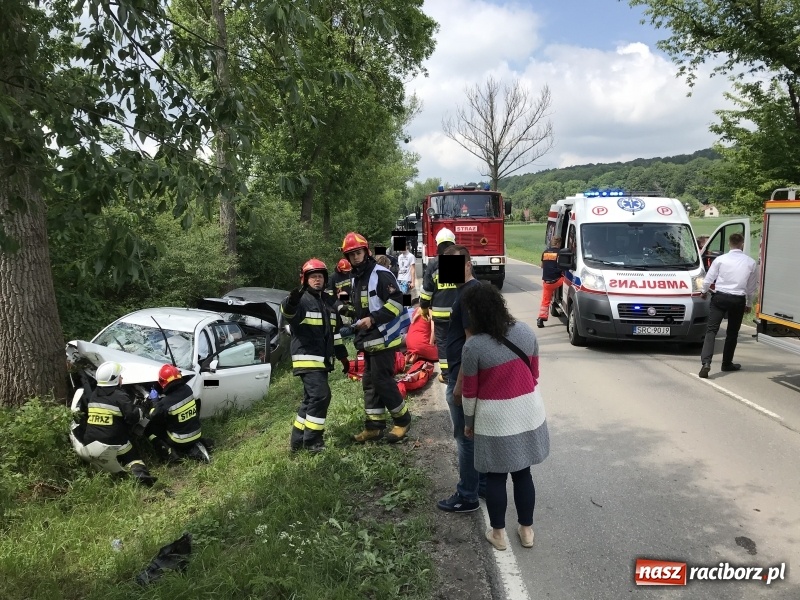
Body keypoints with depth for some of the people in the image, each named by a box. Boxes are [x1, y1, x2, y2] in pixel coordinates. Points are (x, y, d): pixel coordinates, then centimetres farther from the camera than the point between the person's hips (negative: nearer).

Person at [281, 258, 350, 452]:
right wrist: (291, 301, -57)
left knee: (311, 398, 12)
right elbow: (287, 311, -34)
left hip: (323, 359, 8)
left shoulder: (330, 302, 14)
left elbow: (335, 331, 21)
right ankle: (311, 440, -3)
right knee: (320, 395, -15)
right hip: (307, 358, -8)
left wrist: (342, 356, 20)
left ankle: (298, 440, 23)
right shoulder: (301, 300, -10)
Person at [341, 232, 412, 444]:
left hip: (383, 337, -9)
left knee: (382, 380, -8)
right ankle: (374, 426, 17)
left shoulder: (381, 274, -13)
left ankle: (403, 420, 9)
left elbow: (396, 302, -20)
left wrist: (373, 319, -23)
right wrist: (356, 323, 17)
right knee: (369, 382, 10)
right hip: (369, 339, 9)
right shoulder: (356, 278, 16)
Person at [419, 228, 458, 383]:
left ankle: (446, 374, 10)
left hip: (440, 311, -1)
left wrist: (424, 307, 12)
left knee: (443, 341, 7)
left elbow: (426, 289, -1)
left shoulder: (433, 263, -4)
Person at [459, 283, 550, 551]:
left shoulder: (474, 346, -17)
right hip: (528, 412, 4)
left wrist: (468, 423, 6)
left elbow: (469, 392, -8)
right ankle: (526, 530, 30)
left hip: (494, 418, -4)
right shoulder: (526, 332, -4)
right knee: (523, 473, 18)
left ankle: (498, 533, 26)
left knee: (495, 477, 13)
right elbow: (534, 374, 6)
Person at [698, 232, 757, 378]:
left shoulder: (720, 259, -5)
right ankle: (727, 363, 26)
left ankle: (706, 362, -21)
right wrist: (749, 304, 22)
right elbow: (751, 287, 9)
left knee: (711, 330, -4)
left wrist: (704, 292, 19)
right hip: (738, 300, 2)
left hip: (719, 297, -2)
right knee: (732, 333, 16)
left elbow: (708, 279, -1)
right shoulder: (750, 262, 2)